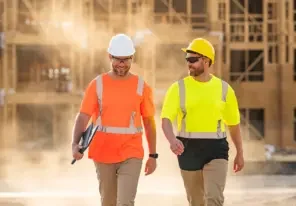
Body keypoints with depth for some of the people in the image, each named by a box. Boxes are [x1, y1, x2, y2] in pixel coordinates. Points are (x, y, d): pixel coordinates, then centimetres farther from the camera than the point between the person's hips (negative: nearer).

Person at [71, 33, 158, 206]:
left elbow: (149, 122, 6)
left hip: (131, 155, -1)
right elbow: (83, 117, -6)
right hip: (103, 154, 1)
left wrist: (153, 155, 6)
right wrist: (76, 144, -22)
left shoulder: (141, 86, 1)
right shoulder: (97, 85, 0)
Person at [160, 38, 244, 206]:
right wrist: (172, 140, -33)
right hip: (189, 150, 1)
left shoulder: (224, 89, 2)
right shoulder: (178, 88, -1)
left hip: (216, 150, -1)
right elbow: (166, 120, -12)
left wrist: (240, 153, 18)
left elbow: (234, 123, 13)